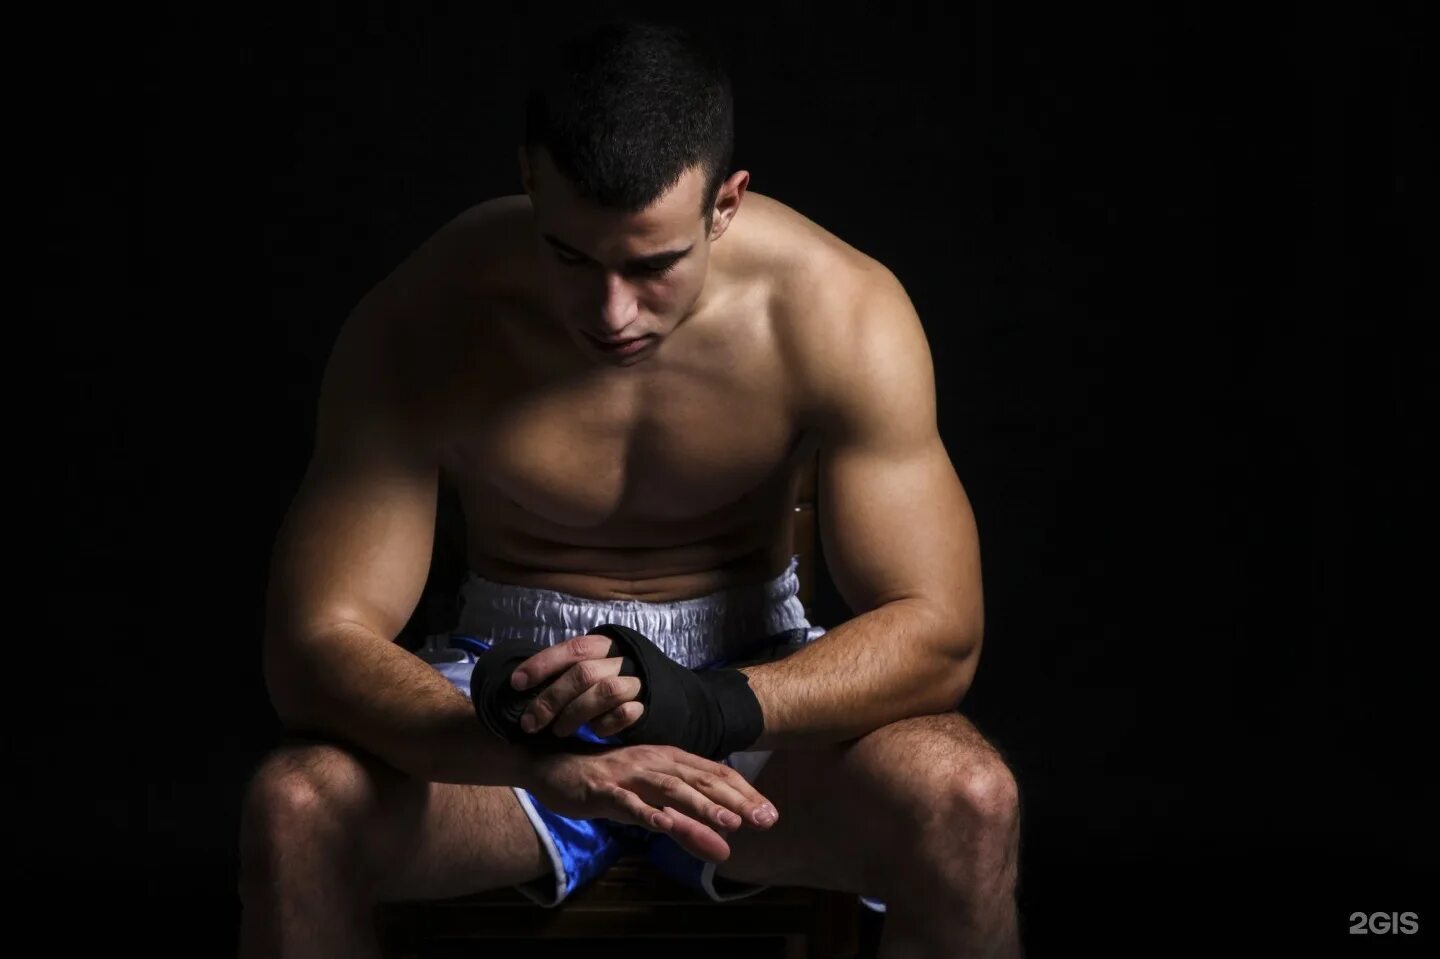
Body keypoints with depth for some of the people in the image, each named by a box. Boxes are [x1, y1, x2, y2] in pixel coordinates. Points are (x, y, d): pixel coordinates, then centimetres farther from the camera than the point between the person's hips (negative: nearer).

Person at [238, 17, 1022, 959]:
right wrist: (544, 761, -43)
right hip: (512, 676, 0)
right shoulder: (422, 324, -20)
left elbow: (937, 633, -20)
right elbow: (315, 643, -23)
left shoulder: (838, 313, -19)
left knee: (968, 801, -31)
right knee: (294, 808, -31)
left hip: (757, 677, 1)